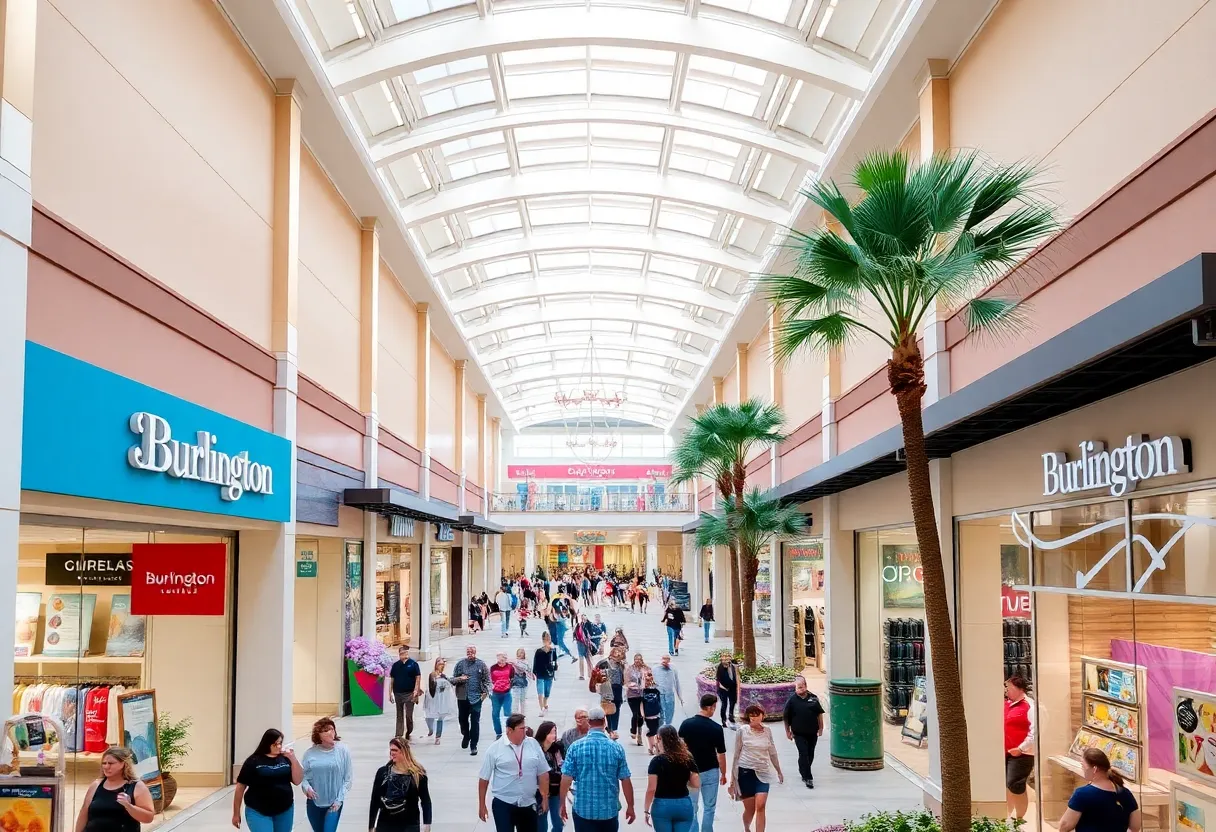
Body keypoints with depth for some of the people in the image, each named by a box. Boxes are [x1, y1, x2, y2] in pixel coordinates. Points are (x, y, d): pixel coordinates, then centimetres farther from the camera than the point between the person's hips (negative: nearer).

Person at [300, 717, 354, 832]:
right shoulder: (311, 752, -5)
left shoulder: (343, 751, -9)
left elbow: (348, 778, -5)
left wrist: (339, 799, -10)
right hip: (314, 802, 3)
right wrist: (306, 787, -19)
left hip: (334, 803, -2)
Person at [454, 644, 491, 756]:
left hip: (476, 697, -2)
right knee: (462, 719, 14)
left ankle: (473, 746, 3)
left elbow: (487, 680, 3)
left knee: (475, 722, -4)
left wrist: (485, 692, -9)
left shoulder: (481, 664, 1)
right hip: (462, 697, 2)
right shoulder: (460, 664, 4)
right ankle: (466, 736, 43)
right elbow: (453, 679, 7)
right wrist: (460, 678, -13)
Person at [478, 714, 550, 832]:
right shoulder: (495, 748, -8)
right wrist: (482, 805, 1)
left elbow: (543, 774, 5)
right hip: (503, 804, -3)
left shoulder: (533, 744, -1)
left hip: (528, 804, 3)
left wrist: (545, 798, 6)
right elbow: (484, 778, -2)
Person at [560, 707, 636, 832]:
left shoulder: (575, 747, -7)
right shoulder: (616, 748, -5)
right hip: (610, 809, 1)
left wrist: (562, 804, 5)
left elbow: (566, 778, -7)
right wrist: (630, 806, 9)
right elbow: (626, 781, -2)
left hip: (583, 809, -1)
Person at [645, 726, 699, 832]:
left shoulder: (657, 761, -10)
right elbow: (696, 785, 1)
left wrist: (647, 810, -4)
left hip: (662, 805, -3)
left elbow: (651, 789, -13)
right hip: (684, 805, 3)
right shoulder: (688, 759, 1)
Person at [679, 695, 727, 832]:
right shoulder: (716, 728, -14)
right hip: (710, 772, -2)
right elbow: (721, 754, -9)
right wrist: (723, 774, 4)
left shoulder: (686, 724, -8)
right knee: (709, 807, 12)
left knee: (691, 808, 11)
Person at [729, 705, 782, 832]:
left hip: (762, 773, 2)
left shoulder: (767, 730, 3)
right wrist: (733, 777, 3)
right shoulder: (742, 731, -5)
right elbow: (736, 755, 1)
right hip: (745, 772, -2)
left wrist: (779, 771, 21)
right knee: (750, 809, 7)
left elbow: (772, 752, 15)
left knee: (760, 807, -14)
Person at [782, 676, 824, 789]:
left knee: (810, 754, 13)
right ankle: (808, 778, -8)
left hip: (812, 732, 3)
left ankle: (803, 772, 35)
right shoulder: (792, 700, -6)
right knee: (804, 754, -10)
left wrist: (821, 728, 4)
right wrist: (788, 731, 0)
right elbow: (786, 717, 0)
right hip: (799, 733, -3)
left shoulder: (813, 698, 1)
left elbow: (819, 714, 8)